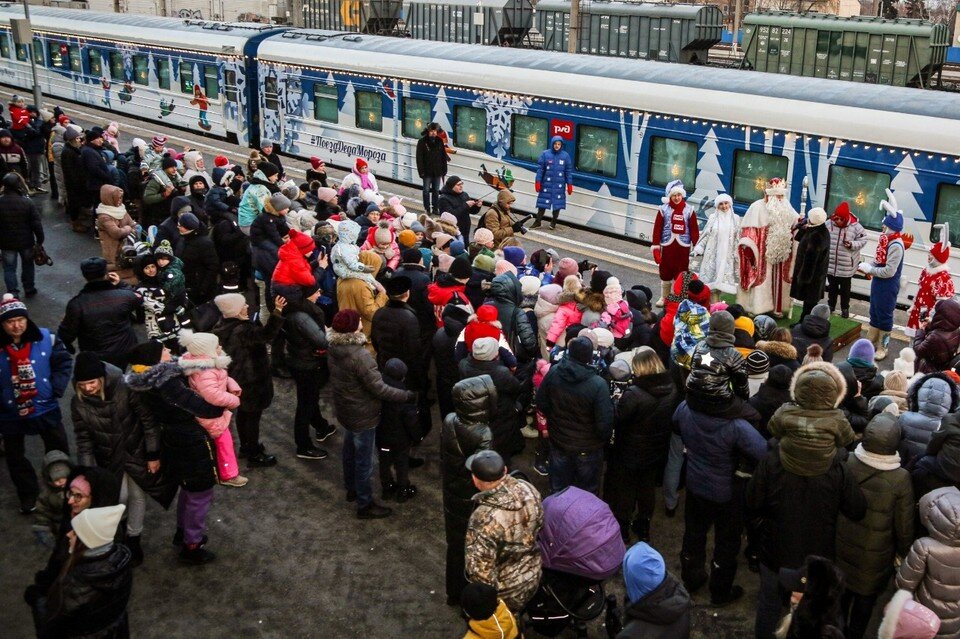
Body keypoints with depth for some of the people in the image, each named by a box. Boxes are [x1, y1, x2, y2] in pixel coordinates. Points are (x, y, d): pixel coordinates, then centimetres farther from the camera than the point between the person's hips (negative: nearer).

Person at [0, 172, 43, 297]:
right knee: (27, 265, 20)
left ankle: (12, 293, 8)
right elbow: (37, 224, -13)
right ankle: (29, 289, 32)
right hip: (26, 241, 0)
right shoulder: (28, 202, -16)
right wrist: (40, 240, -1)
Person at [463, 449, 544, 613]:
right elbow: (540, 525, 1)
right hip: (533, 574, 6)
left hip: (505, 591, -6)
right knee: (511, 621, 32)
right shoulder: (527, 489, -18)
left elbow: (480, 568, -30)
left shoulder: (485, 520, -39)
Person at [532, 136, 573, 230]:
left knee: (557, 204, 7)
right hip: (546, 184, -1)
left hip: (559, 186, 1)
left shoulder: (565, 156, 0)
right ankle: (538, 222, 13)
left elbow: (568, 171, 2)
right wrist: (537, 182, -5)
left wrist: (569, 185, 0)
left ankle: (553, 222, 22)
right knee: (542, 204, 3)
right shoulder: (545, 154, -2)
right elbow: (540, 169, -1)